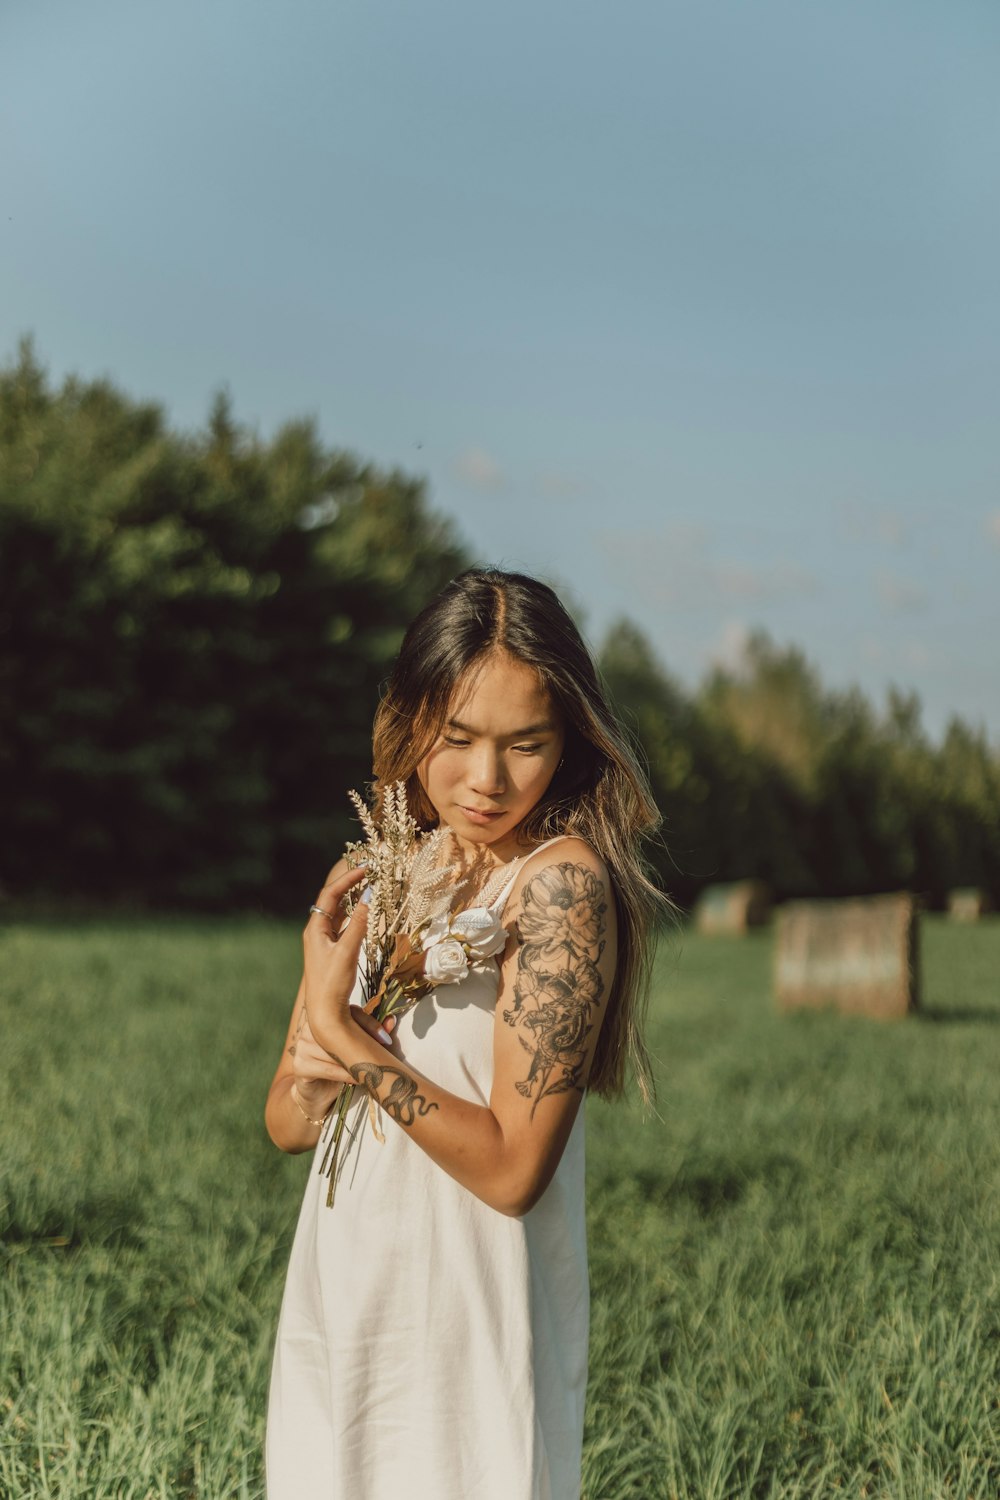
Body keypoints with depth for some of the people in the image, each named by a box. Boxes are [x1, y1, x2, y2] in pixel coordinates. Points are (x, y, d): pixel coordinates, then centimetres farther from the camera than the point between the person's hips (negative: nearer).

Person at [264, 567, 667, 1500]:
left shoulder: (560, 881, -15)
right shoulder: (367, 878, 4)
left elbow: (512, 1167, -20)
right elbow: (284, 1124, 9)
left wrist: (341, 1029, -17)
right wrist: (315, 1077, -12)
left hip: (469, 1336, -6)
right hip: (337, 1313, 6)